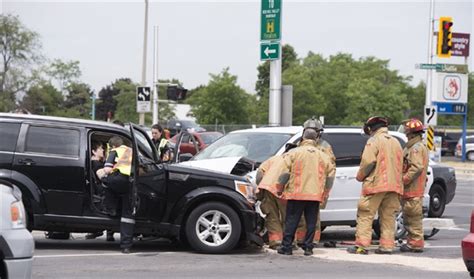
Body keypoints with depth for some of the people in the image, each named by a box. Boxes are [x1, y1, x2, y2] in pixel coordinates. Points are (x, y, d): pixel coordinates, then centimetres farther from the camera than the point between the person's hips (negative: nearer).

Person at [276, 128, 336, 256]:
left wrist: (280, 188, 5)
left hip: (296, 193, -3)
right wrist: (325, 191, 20)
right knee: (311, 222, 8)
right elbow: (331, 173, 11)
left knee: (291, 221, 2)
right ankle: (308, 247, 6)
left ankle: (286, 247, 3)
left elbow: (285, 172, -7)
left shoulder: (294, 153, -3)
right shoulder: (322, 155, 9)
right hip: (315, 194, 3)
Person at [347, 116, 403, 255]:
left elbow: (368, 162, -12)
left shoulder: (374, 141, -5)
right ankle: (387, 245, 7)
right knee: (388, 216, 10)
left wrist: (360, 176, 2)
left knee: (365, 215, -4)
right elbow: (400, 164, 17)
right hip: (393, 185, 7)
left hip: (376, 184, -7)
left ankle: (361, 245, -8)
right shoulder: (395, 142, 18)